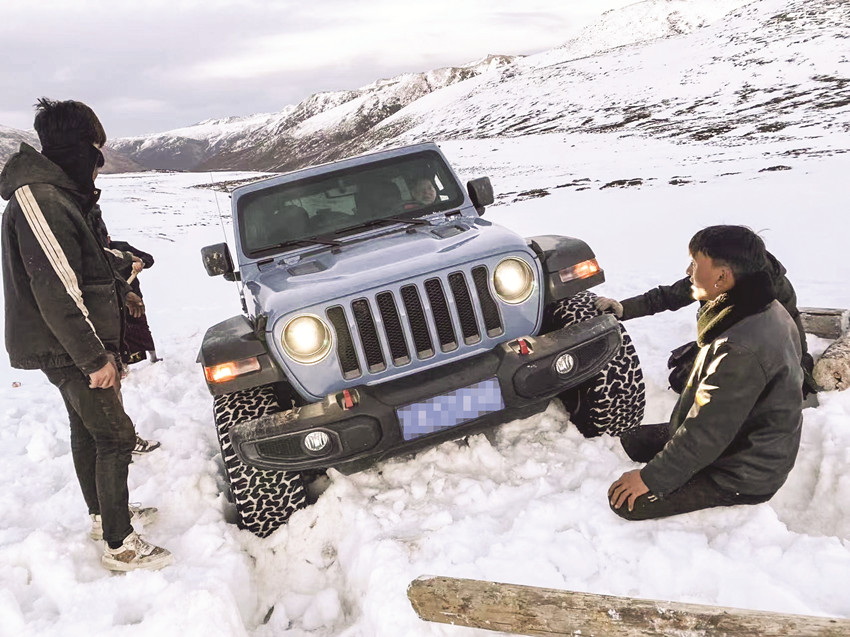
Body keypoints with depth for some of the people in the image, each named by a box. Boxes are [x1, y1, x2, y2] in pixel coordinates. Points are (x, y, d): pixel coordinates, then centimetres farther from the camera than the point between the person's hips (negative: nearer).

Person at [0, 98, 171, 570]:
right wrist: (95, 358, -24)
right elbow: (57, 293, -27)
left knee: (88, 430, 20)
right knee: (115, 436, -6)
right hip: (67, 350, -11)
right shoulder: (39, 202, -23)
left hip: (71, 347, 11)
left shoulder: (57, 194, 11)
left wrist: (119, 291, 34)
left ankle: (104, 514, 37)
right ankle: (120, 546, 3)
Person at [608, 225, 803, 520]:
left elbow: (706, 434, -29)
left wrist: (650, 478, -18)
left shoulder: (740, 349, -35)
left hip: (740, 478, -9)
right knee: (630, 440, 16)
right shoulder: (767, 311, -3)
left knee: (626, 501, -11)